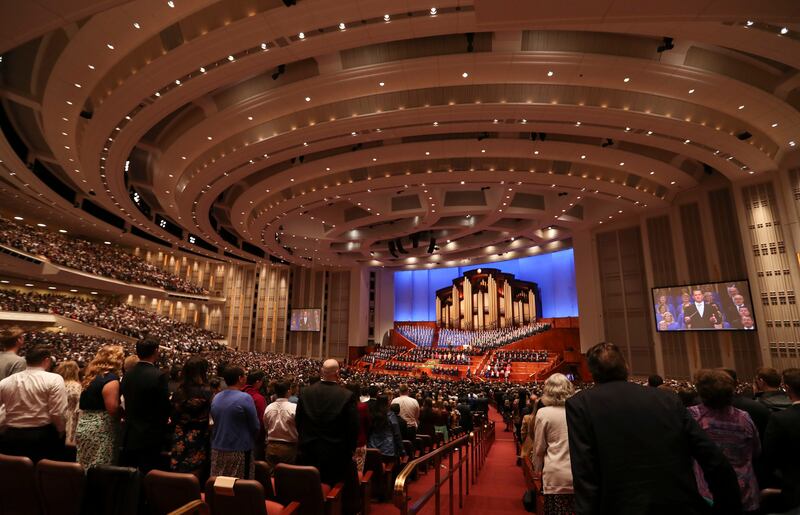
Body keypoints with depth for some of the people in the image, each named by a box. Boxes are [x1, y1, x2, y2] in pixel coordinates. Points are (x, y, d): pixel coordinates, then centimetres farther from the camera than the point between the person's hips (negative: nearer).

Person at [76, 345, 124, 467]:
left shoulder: (92, 376, 12)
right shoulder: (111, 378, -17)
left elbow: (89, 405, 18)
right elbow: (113, 408, -22)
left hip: (84, 428, 9)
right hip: (100, 431, -9)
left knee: (86, 468, 14)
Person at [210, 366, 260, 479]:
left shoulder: (216, 398, 3)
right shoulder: (245, 398, -16)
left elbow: (216, 423, 14)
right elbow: (256, 426, -10)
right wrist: (250, 441, 10)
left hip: (217, 451, 6)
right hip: (240, 451, -6)